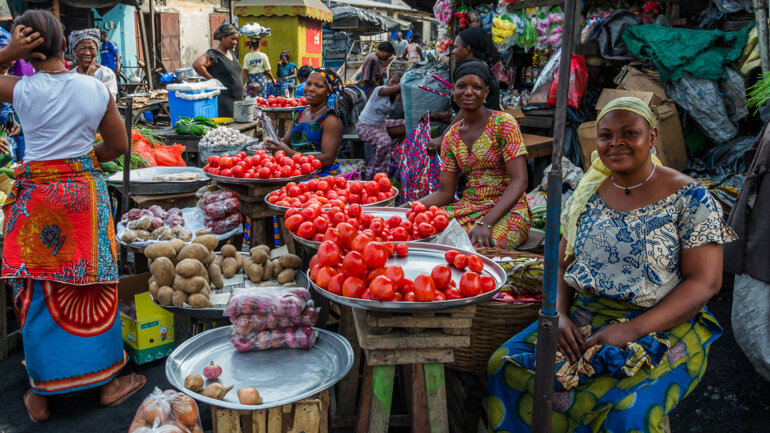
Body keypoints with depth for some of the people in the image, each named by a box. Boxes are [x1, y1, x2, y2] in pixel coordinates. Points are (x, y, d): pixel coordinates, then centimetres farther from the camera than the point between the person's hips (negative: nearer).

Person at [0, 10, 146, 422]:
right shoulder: (95, 89, -3)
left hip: (36, 195, -1)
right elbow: (118, 145, 5)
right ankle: (107, 381, 21)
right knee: (92, 287, 9)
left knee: (37, 294, 10)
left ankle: (41, 395, 22)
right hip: (85, 192, 1)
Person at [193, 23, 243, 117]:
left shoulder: (232, 53, 16)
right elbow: (196, 65, -25)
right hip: (223, 102, -8)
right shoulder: (213, 55, -10)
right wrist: (212, 80, -18)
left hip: (237, 100, 8)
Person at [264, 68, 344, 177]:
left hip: (322, 176, -7)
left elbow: (327, 160, -16)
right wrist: (274, 142, -5)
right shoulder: (298, 113, 15)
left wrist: (289, 153, -19)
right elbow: (286, 141, 20)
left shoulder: (331, 119, -8)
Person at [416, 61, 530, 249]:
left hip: (507, 211, -5)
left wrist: (486, 223, -28)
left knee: (479, 248, -35)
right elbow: (445, 193, 7)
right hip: (469, 208, 5)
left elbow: (519, 181, -17)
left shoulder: (504, 123, -9)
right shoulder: (452, 136, 8)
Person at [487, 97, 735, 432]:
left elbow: (704, 282, -10)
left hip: (662, 326, -4)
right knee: (506, 366, -19)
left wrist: (633, 330, -20)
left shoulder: (688, 197, -5)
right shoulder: (588, 193, 9)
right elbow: (562, 264, 12)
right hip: (582, 318, 4)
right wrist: (559, 314, -9)